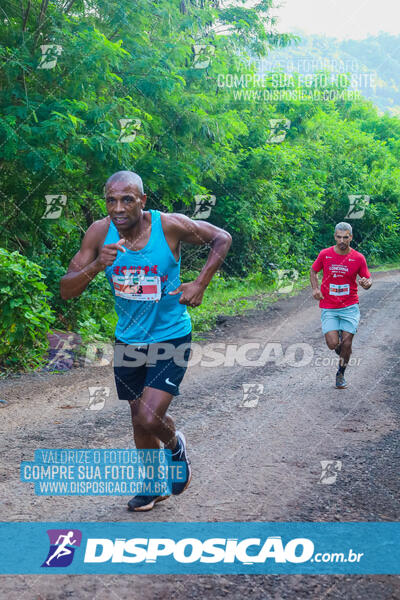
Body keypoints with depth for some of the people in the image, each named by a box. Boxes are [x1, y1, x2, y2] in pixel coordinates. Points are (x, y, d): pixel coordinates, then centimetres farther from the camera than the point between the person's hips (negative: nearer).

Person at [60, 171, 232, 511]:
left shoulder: (170, 226, -19)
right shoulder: (100, 233, -11)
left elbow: (222, 238, -2)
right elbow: (67, 291, -12)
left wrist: (200, 284, -11)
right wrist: (96, 266, -31)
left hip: (171, 337, -4)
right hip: (128, 339, 4)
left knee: (149, 418, -15)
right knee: (139, 416, 15)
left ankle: (175, 445, 22)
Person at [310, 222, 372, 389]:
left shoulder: (358, 258, -3)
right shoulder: (325, 254, -3)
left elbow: (368, 280, 7)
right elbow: (313, 271, 14)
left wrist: (366, 283, -18)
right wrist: (315, 289, -2)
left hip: (350, 307, 0)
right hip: (329, 308, 0)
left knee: (346, 343, -3)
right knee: (333, 344, -11)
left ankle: (341, 374, 22)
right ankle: (338, 340, 28)